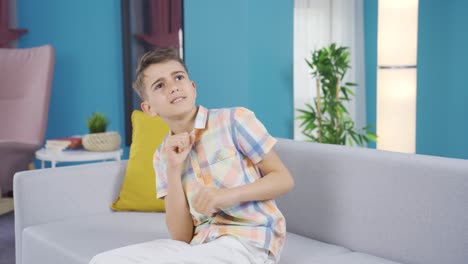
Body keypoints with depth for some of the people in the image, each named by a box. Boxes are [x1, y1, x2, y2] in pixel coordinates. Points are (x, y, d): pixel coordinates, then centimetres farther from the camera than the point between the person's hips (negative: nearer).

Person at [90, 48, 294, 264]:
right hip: (200, 245, 5)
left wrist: (230, 194, -17)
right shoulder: (163, 156, 8)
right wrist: (173, 168, -9)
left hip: (247, 241, -5)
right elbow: (181, 236, 1)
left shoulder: (235, 120, -4)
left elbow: (284, 179, -2)